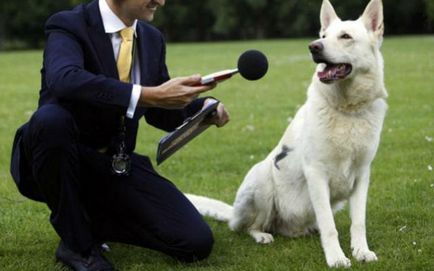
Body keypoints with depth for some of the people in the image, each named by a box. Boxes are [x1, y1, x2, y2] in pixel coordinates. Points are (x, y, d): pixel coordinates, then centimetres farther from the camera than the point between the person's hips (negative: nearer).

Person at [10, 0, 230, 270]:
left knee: (196, 242, -13)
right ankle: (76, 240, -17)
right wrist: (149, 95, -42)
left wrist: (203, 107, -5)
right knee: (51, 118, -39)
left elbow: (160, 113, 15)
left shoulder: (152, 39, 6)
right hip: (67, 161, -4)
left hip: (118, 165, 5)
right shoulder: (69, 25, -14)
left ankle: (94, 219, 11)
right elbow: (64, 80, -37)